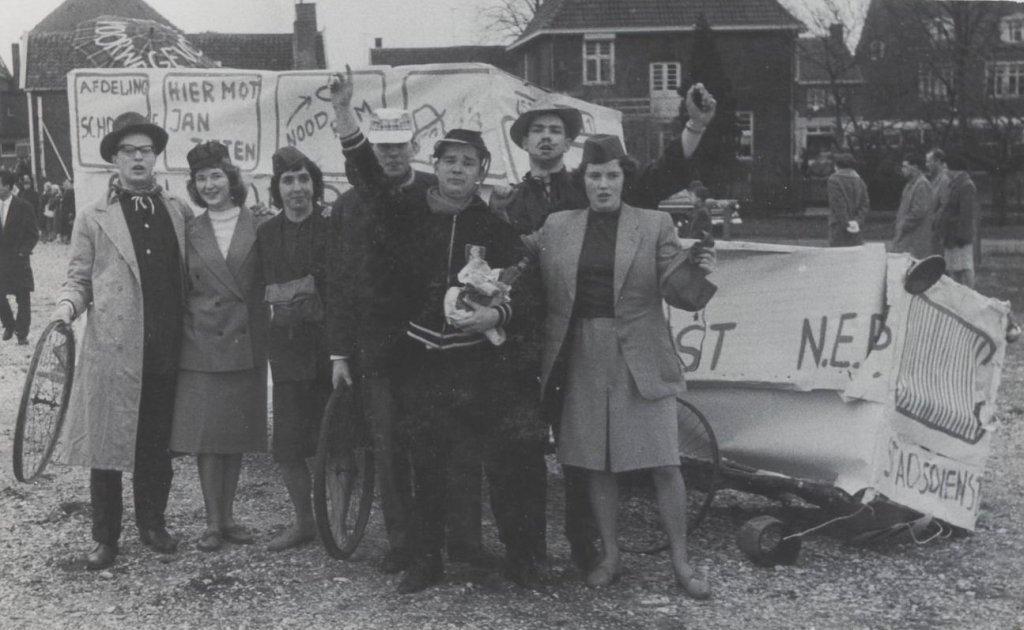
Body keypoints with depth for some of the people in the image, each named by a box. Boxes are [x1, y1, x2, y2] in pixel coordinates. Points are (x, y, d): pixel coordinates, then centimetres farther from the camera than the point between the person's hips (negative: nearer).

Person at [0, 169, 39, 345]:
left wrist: (23, 251, -12)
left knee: (23, 298, 3)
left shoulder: (23, 207, -6)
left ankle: (22, 334, 12)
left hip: (18, 260, -3)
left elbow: (33, 234, -3)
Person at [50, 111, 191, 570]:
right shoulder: (93, 218, 4)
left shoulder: (179, 212, 11)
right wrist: (66, 306, -14)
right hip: (112, 350, -2)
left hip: (166, 351, 2)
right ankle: (105, 537, 16)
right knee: (106, 446, 4)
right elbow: (79, 279, 5)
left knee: (157, 445, 11)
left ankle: (152, 523, 27)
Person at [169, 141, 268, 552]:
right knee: (205, 435, -1)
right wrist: (189, 322, -2)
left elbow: (266, 283, 4)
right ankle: (212, 522, 8)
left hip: (246, 344, 0)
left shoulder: (257, 227, 2)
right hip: (202, 344, 0)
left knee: (237, 435, 8)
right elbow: (181, 290, 8)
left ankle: (228, 517, 19)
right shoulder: (190, 233, 5)